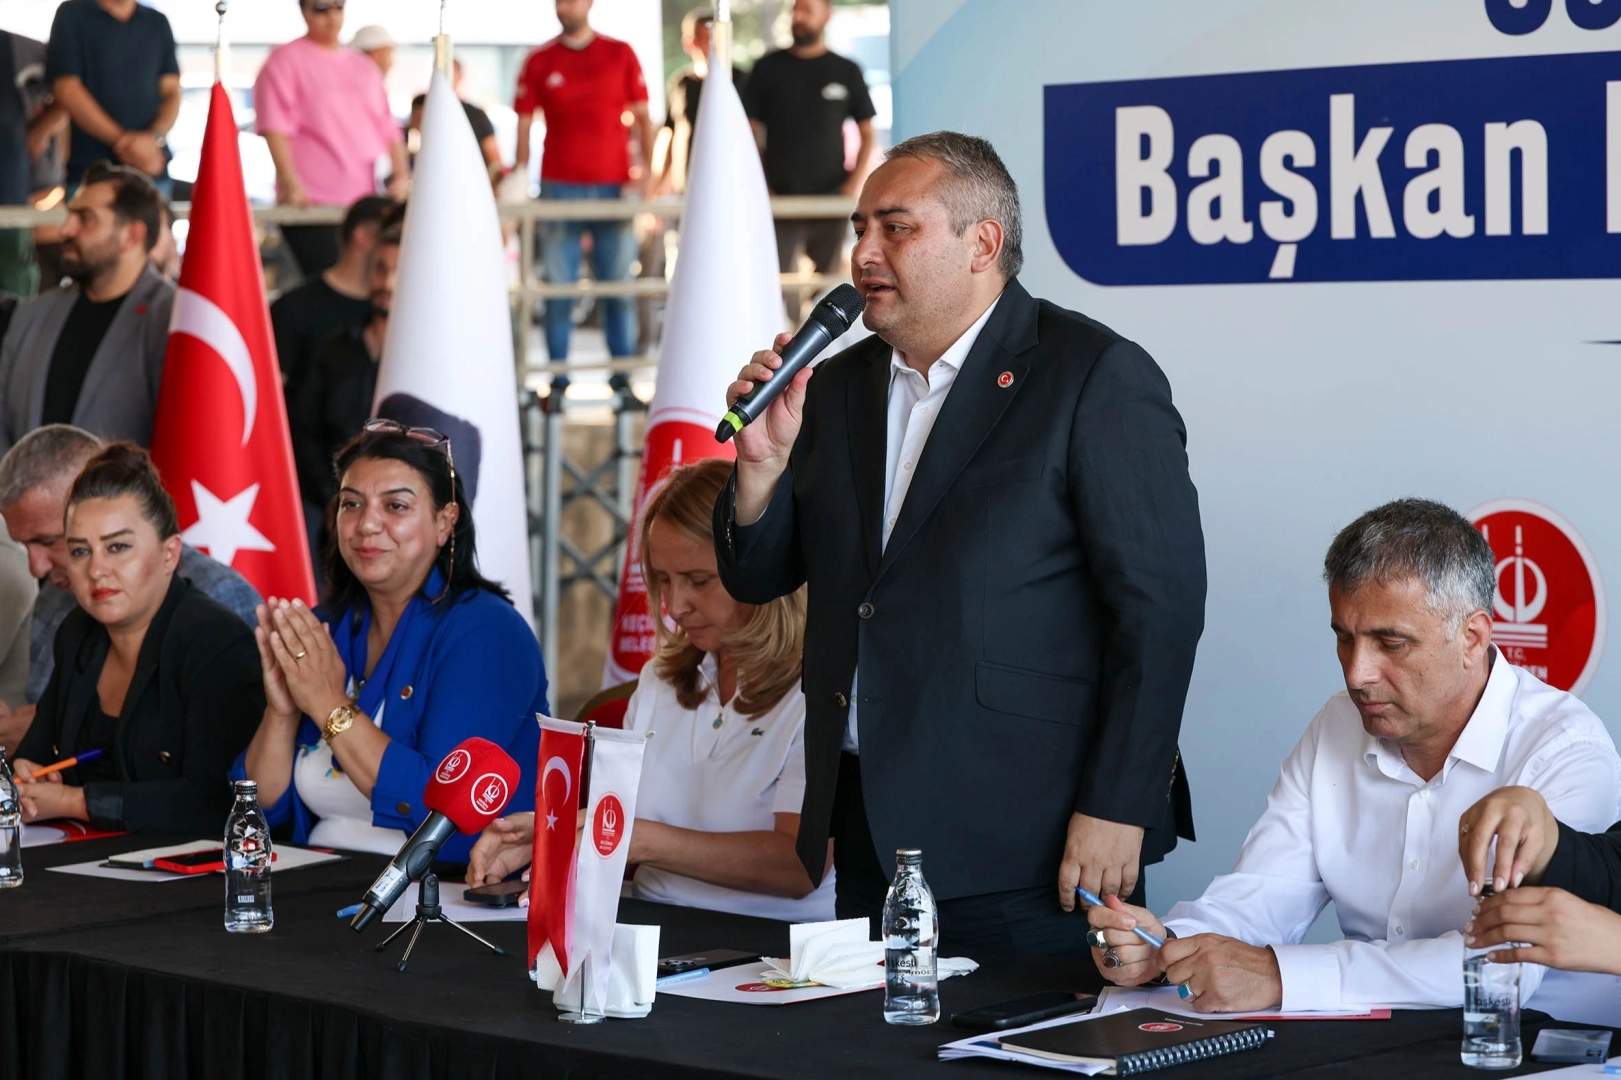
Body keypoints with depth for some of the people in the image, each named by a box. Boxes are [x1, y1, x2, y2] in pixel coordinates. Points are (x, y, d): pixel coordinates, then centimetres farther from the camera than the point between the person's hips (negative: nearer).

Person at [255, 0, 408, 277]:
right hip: (312, 203, -5)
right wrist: (290, 181, -18)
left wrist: (401, 176, 7)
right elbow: (275, 127, -6)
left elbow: (388, 129, 22)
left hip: (368, 202, 5)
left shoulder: (363, 67, 22)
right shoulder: (285, 60, 4)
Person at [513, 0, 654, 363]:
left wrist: (647, 170, -4)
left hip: (614, 186, 0)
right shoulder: (540, 61, 7)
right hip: (559, 189, 0)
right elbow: (523, 125, 6)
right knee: (559, 288, -1)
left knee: (619, 286, 1)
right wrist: (520, 175, -6)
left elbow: (642, 118, 8)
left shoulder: (621, 55, 7)